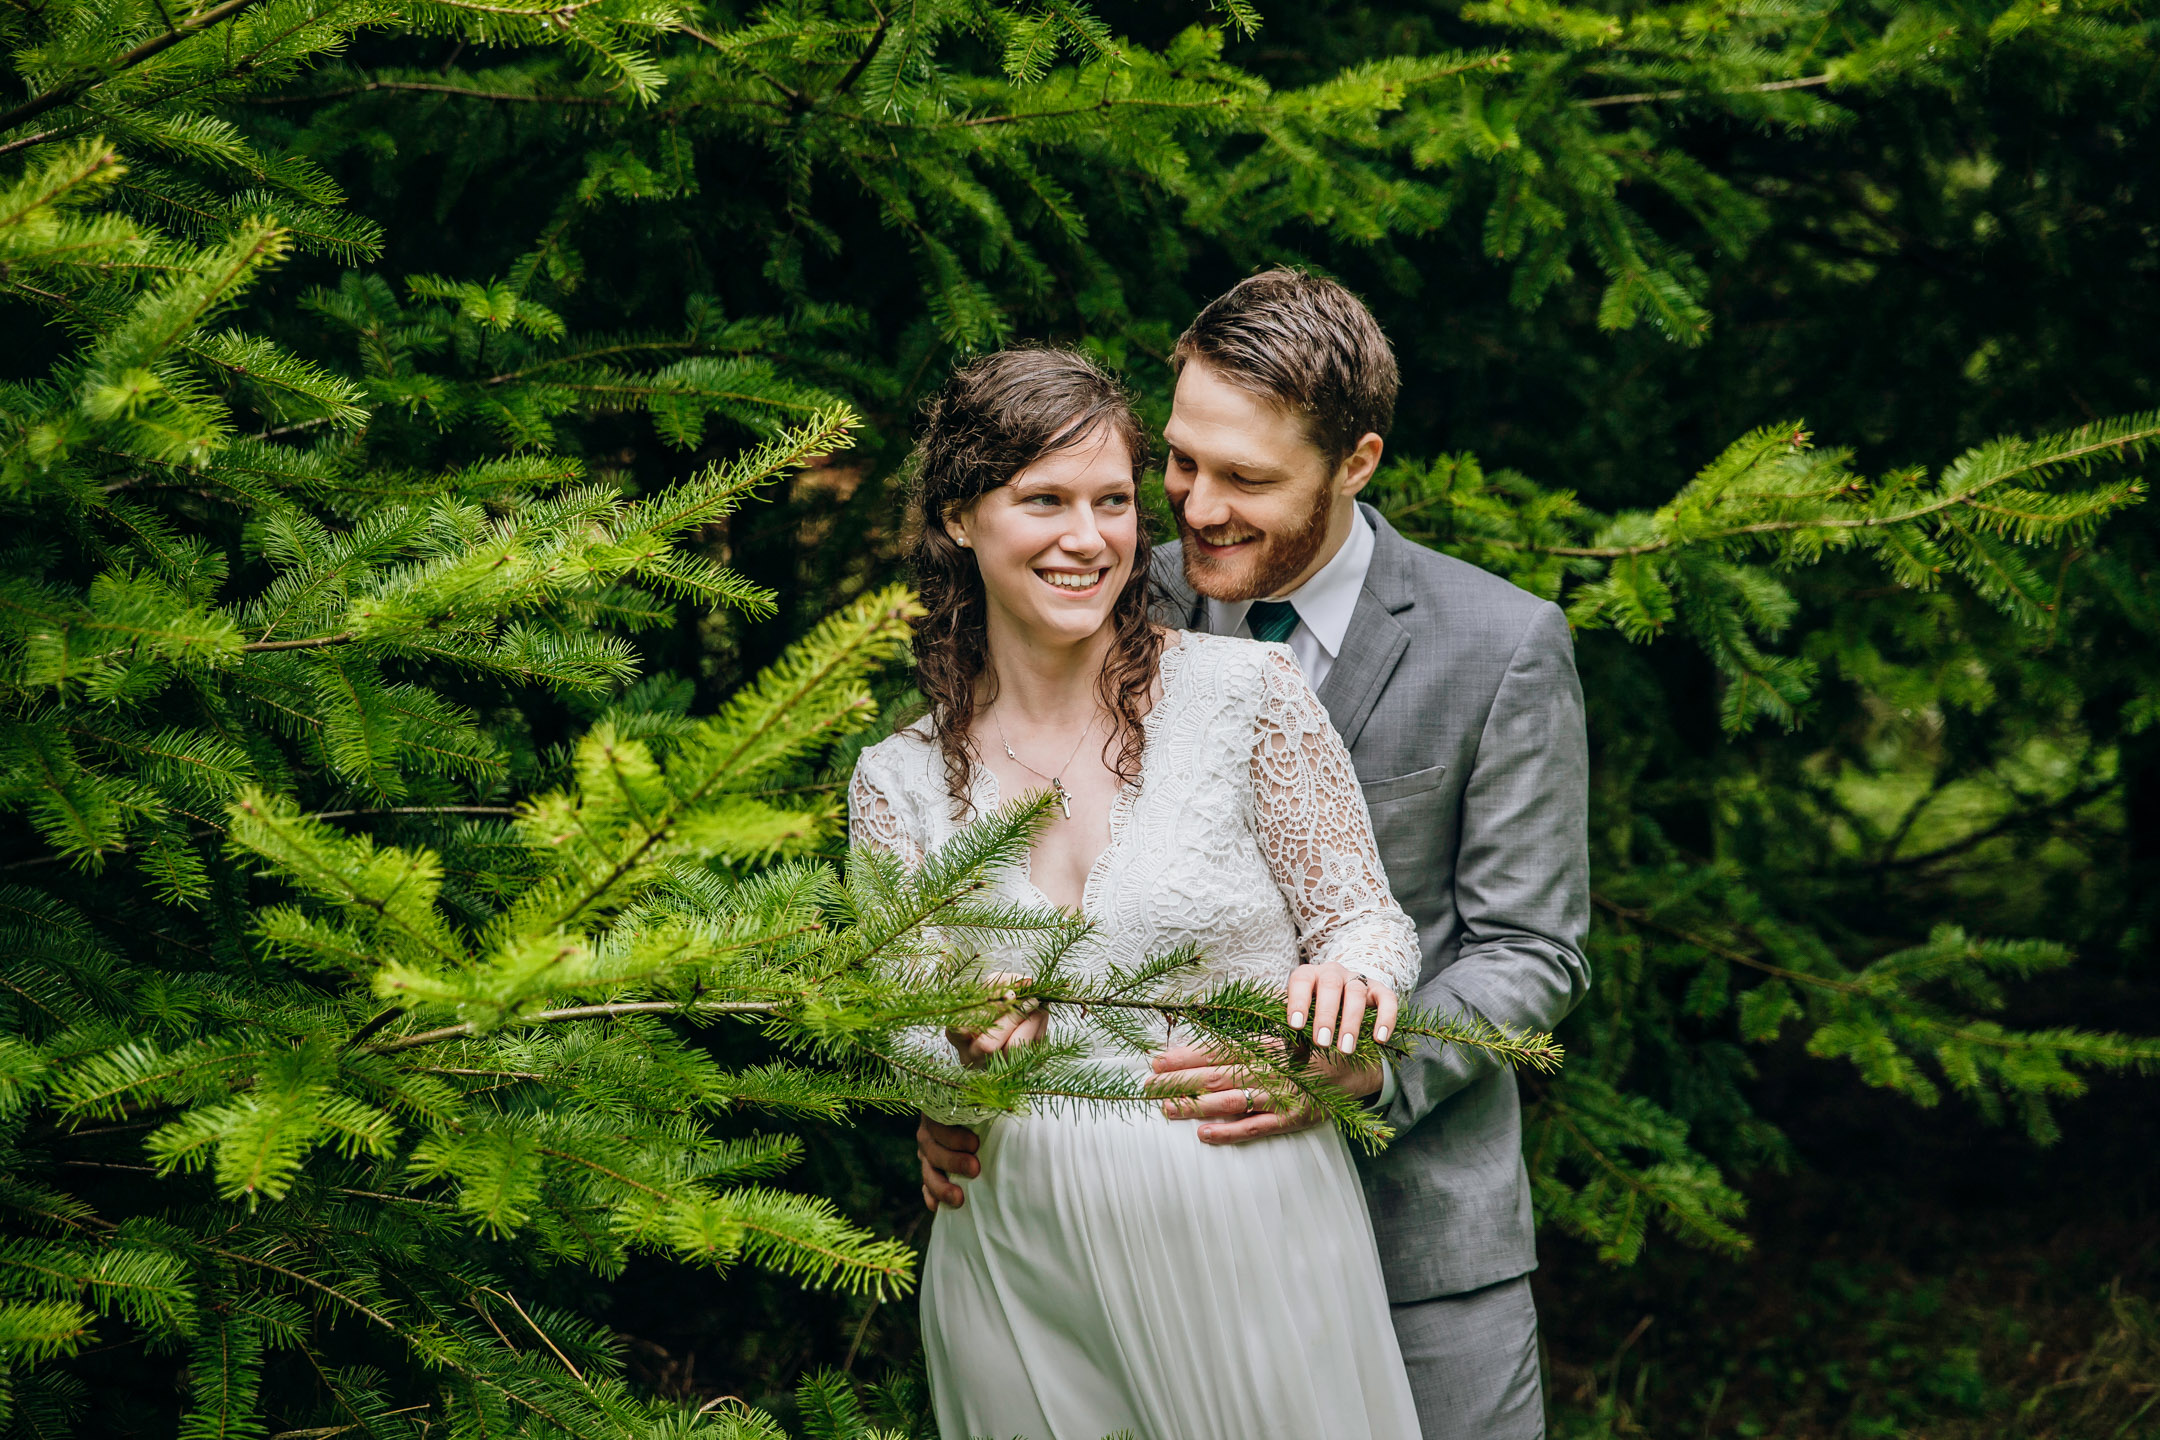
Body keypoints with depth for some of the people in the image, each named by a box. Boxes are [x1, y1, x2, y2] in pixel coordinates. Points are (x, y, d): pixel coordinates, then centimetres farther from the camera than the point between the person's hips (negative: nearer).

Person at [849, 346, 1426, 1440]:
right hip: (1022, 1276, 2)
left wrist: (1347, 974, -22)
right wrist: (969, 1041, -19)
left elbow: (1368, 919, 0)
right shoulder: (898, 783, 3)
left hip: (1251, 1239, -1)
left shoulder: (1245, 690, -4)